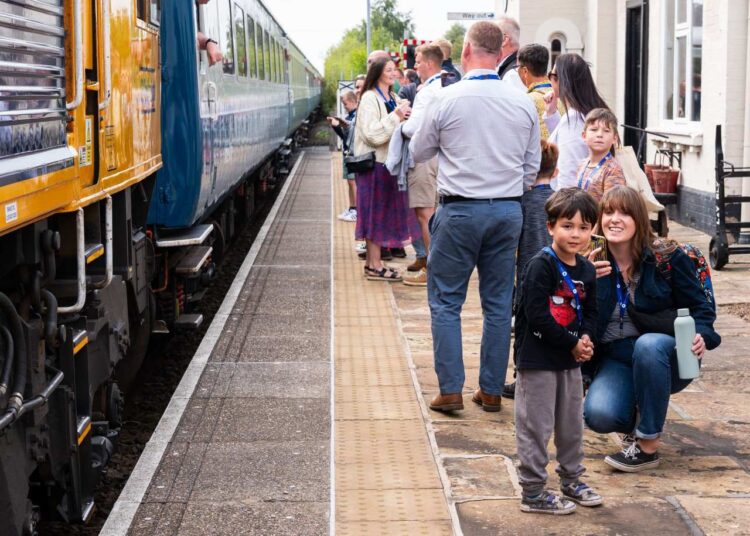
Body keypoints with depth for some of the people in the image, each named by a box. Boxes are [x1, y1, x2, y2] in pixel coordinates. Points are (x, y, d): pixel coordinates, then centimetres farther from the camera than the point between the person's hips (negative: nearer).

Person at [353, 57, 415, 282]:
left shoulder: (393, 98, 15)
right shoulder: (369, 99, -11)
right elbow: (372, 134, -20)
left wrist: (406, 117, 1)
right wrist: (395, 117, -21)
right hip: (375, 163, -8)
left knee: (384, 212, 11)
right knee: (376, 213, -4)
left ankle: (372, 261, 19)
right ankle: (374, 266, 1)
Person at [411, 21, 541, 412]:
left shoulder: (447, 99, -9)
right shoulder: (523, 103, 2)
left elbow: (419, 152, 5)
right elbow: (532, 165, 9)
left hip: (459, 210, -4)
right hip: (508, 211, 4)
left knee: (445, 302, 5)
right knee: (498, 304, 11)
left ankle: (450, 390, 2)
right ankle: (491, 391, 15)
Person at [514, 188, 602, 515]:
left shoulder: (586, 271, 6)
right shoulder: (541, 266, -17)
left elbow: (590, 311, 15)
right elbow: (537, 315, -21)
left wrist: (587, 338, -6)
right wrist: (572, 343, -16)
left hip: (571, 360, 8)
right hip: (538, 359, -7)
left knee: (572, 425, 18)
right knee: (536, 426, -1)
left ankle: (571, 480, 34)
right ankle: (533, 492, 8)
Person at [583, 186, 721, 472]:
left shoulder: (667, 258, -7)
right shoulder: (593, 264, -1)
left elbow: (700, 306, -1)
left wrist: (702, 336, -23)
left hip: (665, 356, -2)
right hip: (615, 360, 2)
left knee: (648, 345, -38)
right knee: (598, 415, -27)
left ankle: (648, 446, -22)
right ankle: (635, 420, 14)